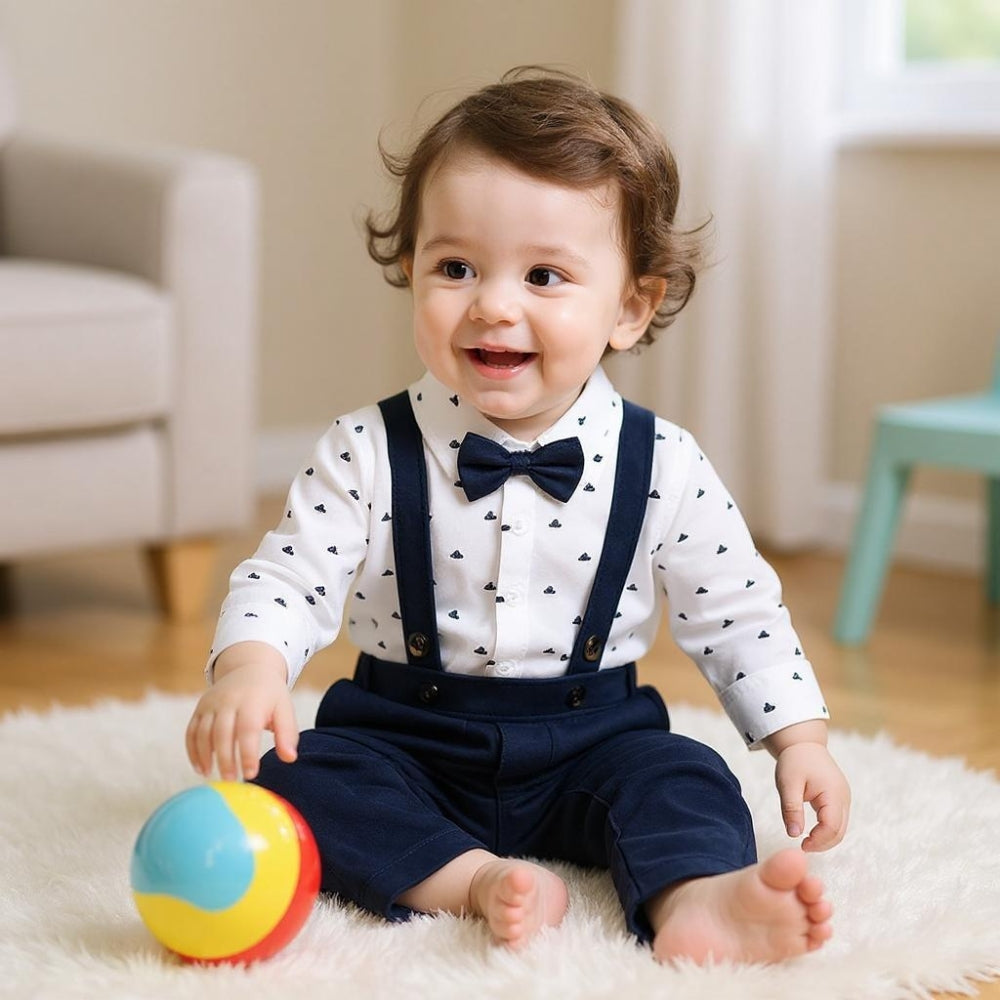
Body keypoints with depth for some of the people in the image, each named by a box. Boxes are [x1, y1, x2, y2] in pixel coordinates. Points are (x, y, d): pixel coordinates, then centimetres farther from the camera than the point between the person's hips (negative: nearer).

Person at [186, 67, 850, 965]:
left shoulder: (662, 467, -7)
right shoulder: (369, 453, -9)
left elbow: (737, 615, 2)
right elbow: (289, 579, -10)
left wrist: (801, 740, -3)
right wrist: (249, 666, -30)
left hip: (587, 739, 0)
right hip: (405, 737, 0)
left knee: (679, 774, -24)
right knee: (293, 775, -23)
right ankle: (474, 880, -34)